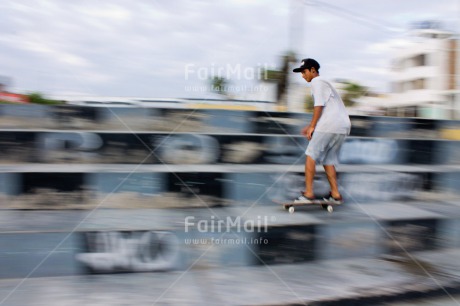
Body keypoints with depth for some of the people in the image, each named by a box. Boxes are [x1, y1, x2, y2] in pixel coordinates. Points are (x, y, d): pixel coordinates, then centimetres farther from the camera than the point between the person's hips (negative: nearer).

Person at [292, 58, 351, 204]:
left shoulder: (317, 82, -1)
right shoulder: (324, 83, 28)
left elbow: (319, 106, -11)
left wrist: (312, 127, -8)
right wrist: (311, 126, 23)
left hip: (329, 126, -9)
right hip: (342, 127, 9)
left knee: (311, 156, -6)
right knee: (328, 161, 13)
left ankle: (308, 193, -10)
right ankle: (335, 195, 12)